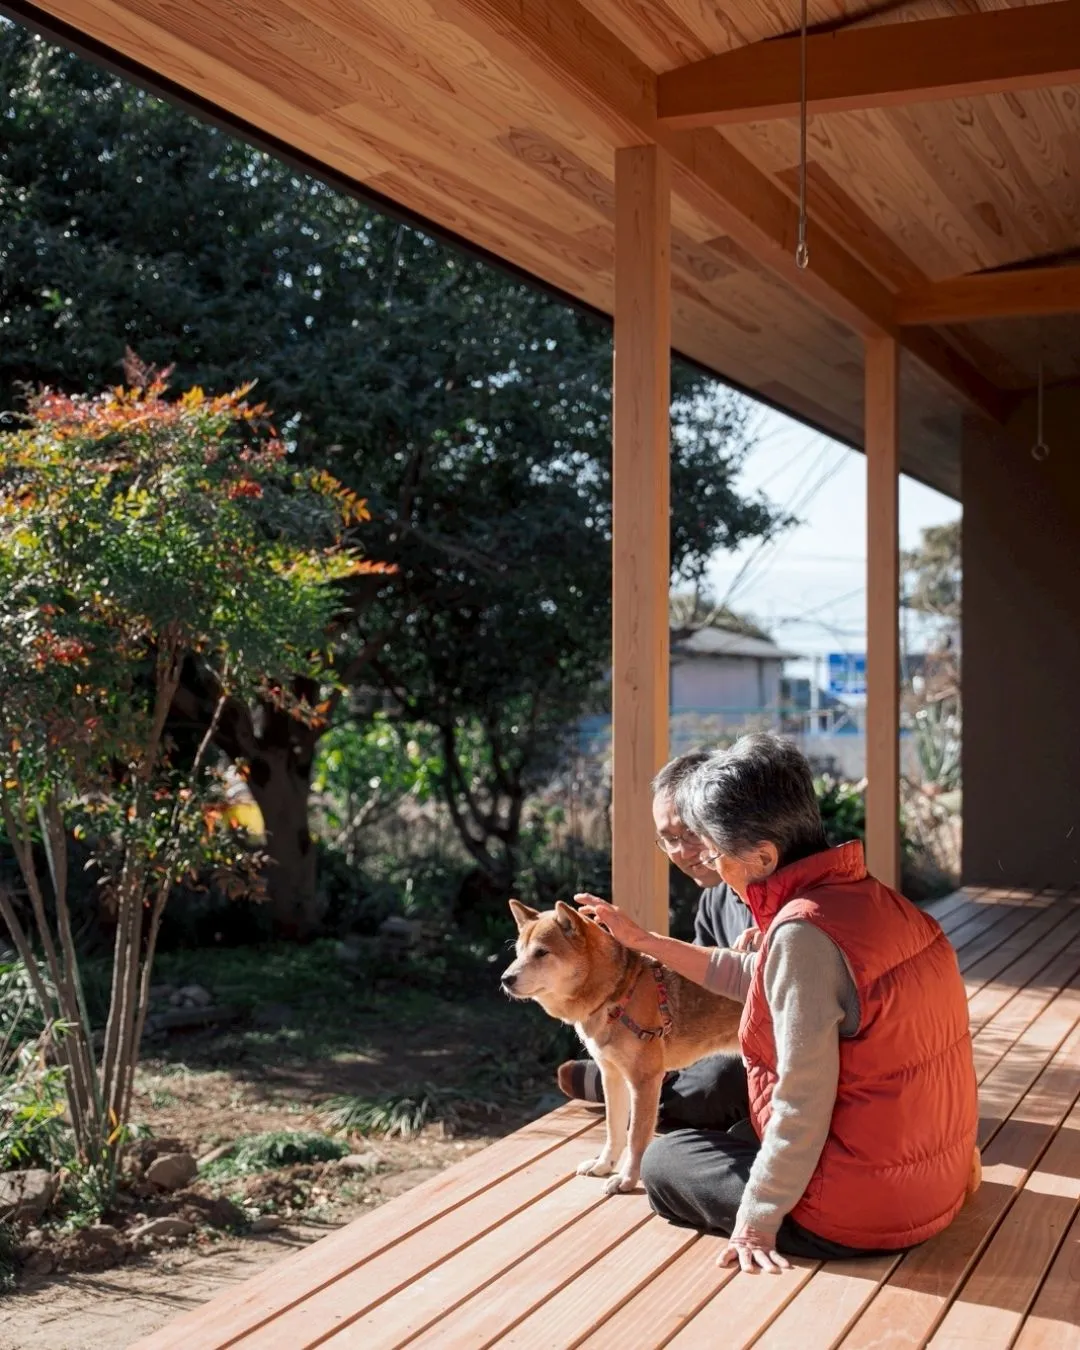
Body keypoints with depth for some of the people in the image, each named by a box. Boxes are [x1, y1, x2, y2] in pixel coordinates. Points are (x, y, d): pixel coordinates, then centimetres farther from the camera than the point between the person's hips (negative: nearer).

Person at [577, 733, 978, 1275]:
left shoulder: (803, 932, -25)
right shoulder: (863, 894, 3)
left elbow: (802, 1103, -24)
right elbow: (752, 975, 19)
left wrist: (757, 1220, -14)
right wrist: (641, 940, 24)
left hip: (863, 1210, -9)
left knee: (663, 1160, 12)